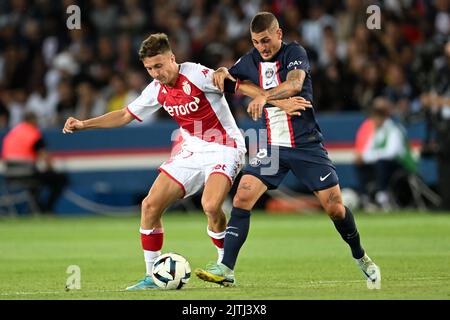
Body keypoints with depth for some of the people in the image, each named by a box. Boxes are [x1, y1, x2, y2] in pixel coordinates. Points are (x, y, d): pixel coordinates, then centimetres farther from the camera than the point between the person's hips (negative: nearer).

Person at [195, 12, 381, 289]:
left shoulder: (295, 53, -9)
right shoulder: (252, 60, 6)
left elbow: (295, 83, -29)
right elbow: (226, 80, 19)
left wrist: (265, 95, -46)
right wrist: (221, 73, -6)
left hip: (307, 145, -4)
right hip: (272, 147, 4)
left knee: (335, 208, -4)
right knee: (242, 199, -15)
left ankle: (361, 258, 23)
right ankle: (226, 269, -17)